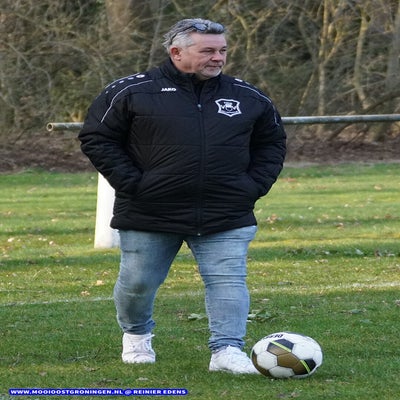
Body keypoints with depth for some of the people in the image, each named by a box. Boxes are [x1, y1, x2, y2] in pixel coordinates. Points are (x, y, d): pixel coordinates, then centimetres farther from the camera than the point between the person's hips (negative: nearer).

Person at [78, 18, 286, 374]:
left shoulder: (250, 99, 6)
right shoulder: (132, 92, -5)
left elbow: (272, 142, 19)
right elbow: (97, 138, -2)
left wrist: (255, 185, 4)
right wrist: (131, 182, -9)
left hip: (227, 218, 2)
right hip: (149, 214, -2)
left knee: (228, 282, -11)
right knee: (138, 283, 10)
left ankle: (227, 351, -10)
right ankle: (136, 336, 36)